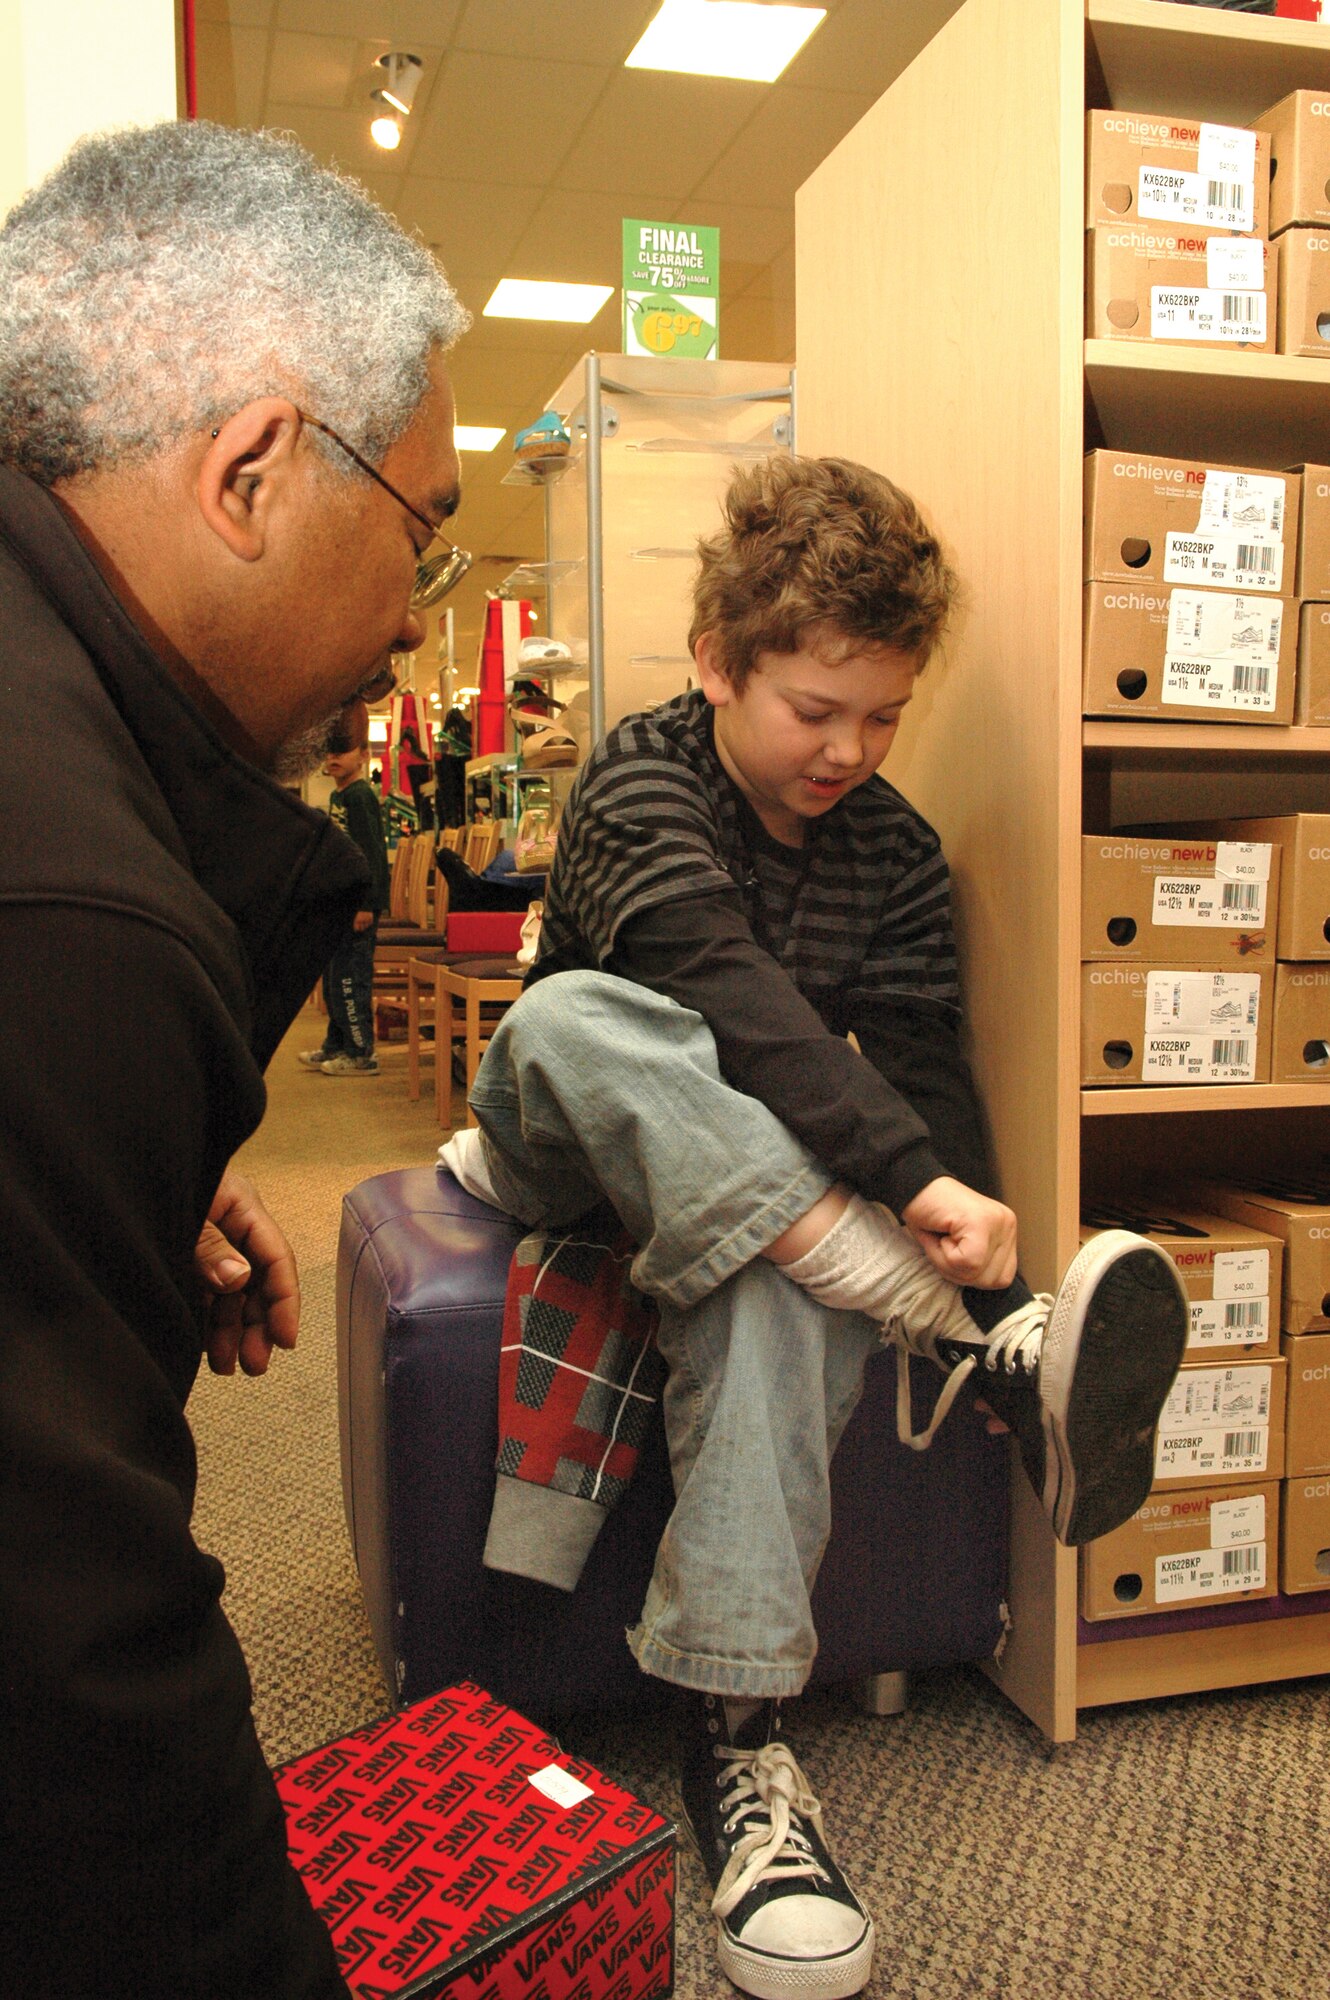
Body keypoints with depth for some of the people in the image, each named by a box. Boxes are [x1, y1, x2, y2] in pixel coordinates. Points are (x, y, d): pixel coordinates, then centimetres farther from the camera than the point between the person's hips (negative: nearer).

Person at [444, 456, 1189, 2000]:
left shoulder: (893, 850, 1)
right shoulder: (638, 780, -15)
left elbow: (919, 1063, -8)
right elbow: (734, 994, -32)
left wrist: (960, 1224, -28)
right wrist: (914, 1181, -43)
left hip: (769, 1173, 3)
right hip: (576, 1138, -2)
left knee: (779, 1281, -35)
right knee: (569, 1015, -37)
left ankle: (732, 1734, -32)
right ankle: (983, 1345, -45)